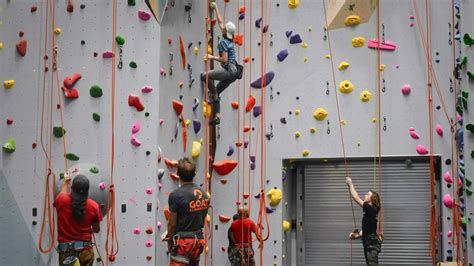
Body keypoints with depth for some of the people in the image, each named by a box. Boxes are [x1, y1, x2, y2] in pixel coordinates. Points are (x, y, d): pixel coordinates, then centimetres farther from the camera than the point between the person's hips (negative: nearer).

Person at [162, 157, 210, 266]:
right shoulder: (204, 194, 5)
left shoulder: (176, 195, -17)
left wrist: (169, 236, 10)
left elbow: (172, 223, -12)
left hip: (182, 241, -7)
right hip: (198, 240, 7)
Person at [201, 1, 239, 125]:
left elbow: (224, 59, -17)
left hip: (229, 70, -9)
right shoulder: (230, 40, 13)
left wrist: (212, 57, -6)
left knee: (205, 76, -18)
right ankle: (217, 117, 6)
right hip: (233, 72, 9)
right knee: (216, 92, 12)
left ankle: (214, 95, -7)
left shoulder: (223, 42, -11)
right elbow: (220, 22, 23)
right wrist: (216, 8, 28)